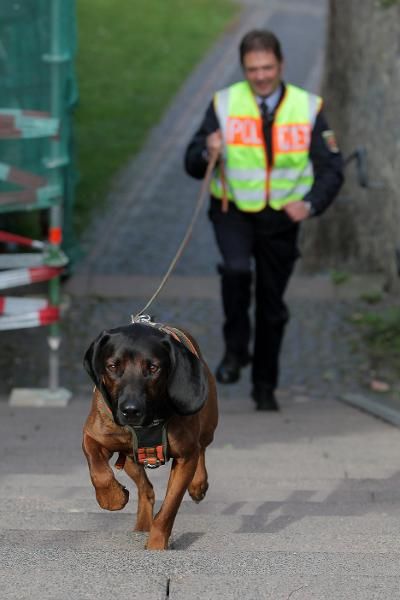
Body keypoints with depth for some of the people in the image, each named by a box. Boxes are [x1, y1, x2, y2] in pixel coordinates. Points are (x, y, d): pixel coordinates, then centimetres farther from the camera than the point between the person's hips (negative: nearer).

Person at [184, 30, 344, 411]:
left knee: (272, 307, 9)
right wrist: (207, 154, -28)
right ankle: (235, 349, -10)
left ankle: (265, 386, 26)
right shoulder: (224, 104, -6)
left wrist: (311, 204, -23)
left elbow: (331, 168, -4)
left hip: (281, 218, 1)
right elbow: (192, 163, -4)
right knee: (236, 268, -30)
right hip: (233, 211, -1)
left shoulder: (307, 108, -5)